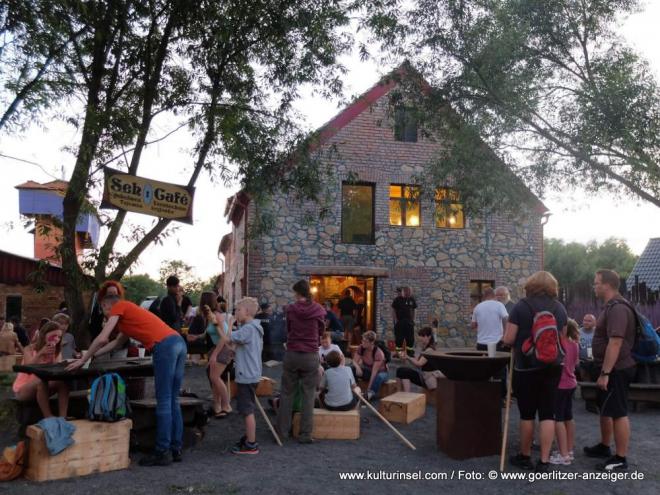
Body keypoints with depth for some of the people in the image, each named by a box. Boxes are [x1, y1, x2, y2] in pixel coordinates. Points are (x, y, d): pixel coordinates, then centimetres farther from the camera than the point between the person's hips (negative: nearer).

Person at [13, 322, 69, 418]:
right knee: (41, 380, -36)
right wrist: (40, 354, -38)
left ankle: (62, 417, -30)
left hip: (42, 389, 4)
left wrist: (52, 355, -27)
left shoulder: (57, 352, 3)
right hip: (23, 390, -4)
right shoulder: (30, 349, -9)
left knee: (63, 380, -24)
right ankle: (48, 417, -35)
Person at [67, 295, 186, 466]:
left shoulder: (119, 307, 10)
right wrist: (91, 354, 49)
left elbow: (102, 339, 3)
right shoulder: (129, 313, 34)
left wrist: (83, 360, 14)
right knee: (173, 401, 12)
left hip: (165, 346, -8)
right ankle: (176, 449, 16)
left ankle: (162, 452, 0)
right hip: (178, 342, 9)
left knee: (163, 402, -4)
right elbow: (116, 343, 45)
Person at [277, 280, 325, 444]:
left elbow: (288, 330, 9)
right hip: (311, 356, 0)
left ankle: (283, 429, 21)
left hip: (292, 355, 1)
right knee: (308, 395, 6)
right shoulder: (318, 310, -5)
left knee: (287, 393, 14)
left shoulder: (291, 309, -4)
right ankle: (305, 434, 6)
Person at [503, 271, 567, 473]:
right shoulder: (560, 308, 4)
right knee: (547, 414, 6)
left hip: (526, 367, -3)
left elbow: (508, 339, -10)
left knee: (527, 413, 8)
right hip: (552, 367, 3)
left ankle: (525, 456, 22)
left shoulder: (521, 306, -8)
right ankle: (544, 461, 6)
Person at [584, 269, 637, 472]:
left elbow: (615, 343, -28)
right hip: (611, 368, 11)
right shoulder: (612, 306, 13)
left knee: (618, 413, -4)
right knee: (605, 408, 20)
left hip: (616, 370, -11)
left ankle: (620, 459, 3)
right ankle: (604, 447, 33)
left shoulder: (617, 308, -21)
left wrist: (605, 373, -27)